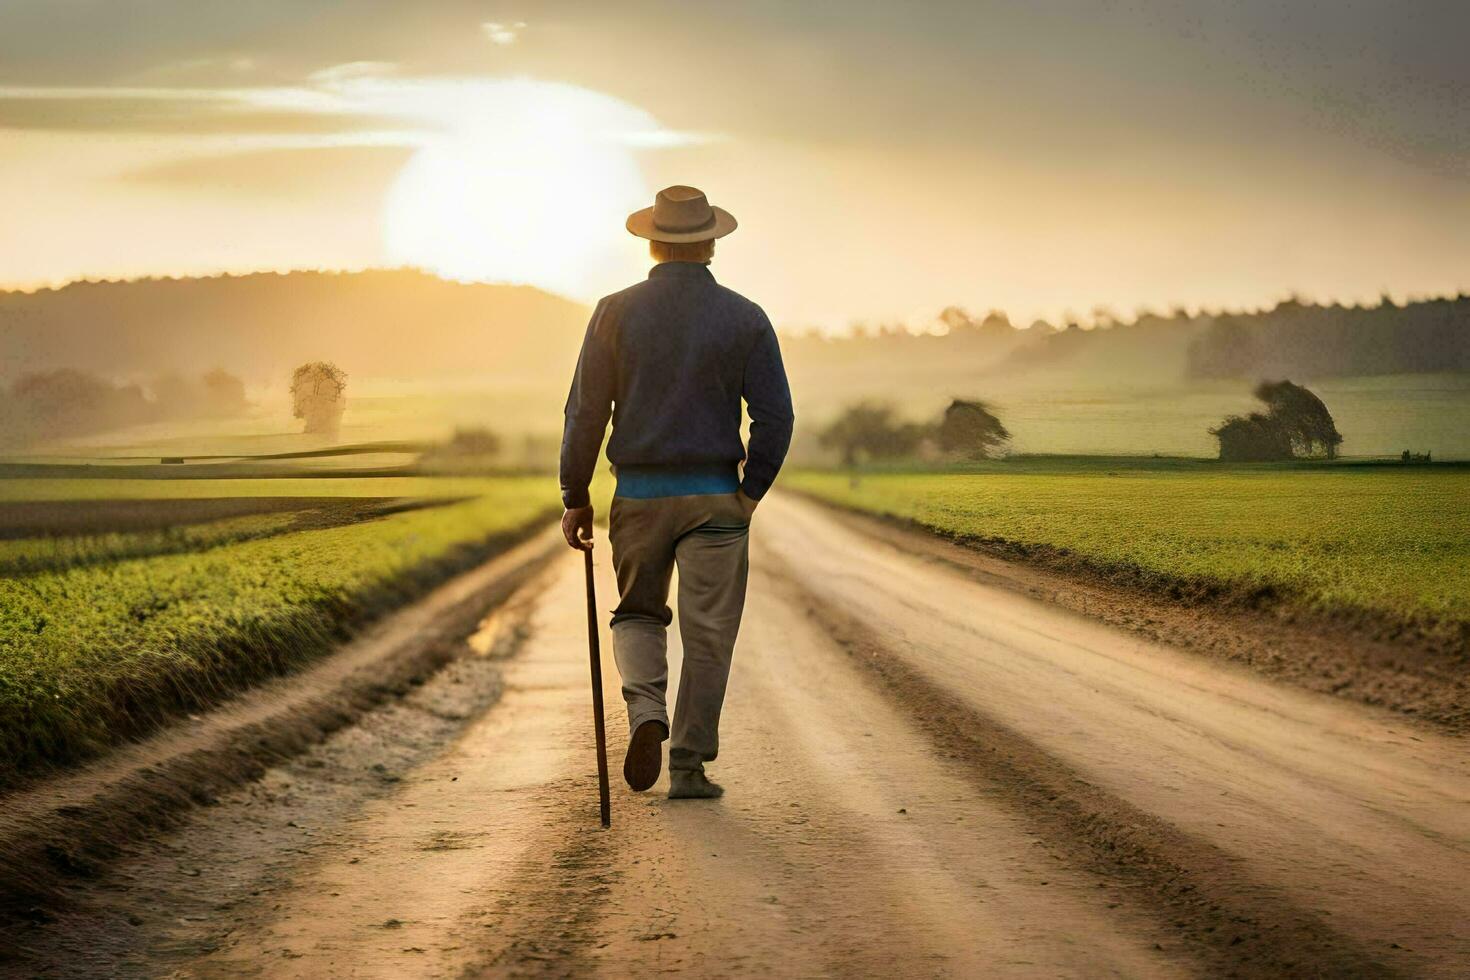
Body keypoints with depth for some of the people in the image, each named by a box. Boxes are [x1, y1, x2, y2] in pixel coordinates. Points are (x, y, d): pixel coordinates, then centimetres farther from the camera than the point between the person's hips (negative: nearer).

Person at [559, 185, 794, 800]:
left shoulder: (616, 312, -2)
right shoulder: (744, 318, -1)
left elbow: (585, 412, -3)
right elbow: (775, 416, -5)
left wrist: (575, 497, 4)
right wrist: (752, 493, 6)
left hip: (639, 495, 1)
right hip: (714, 496, 0)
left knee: (638, 613, 19)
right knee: (707, 634, 6)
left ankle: (646, 711, -6)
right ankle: (689, 766, 6)